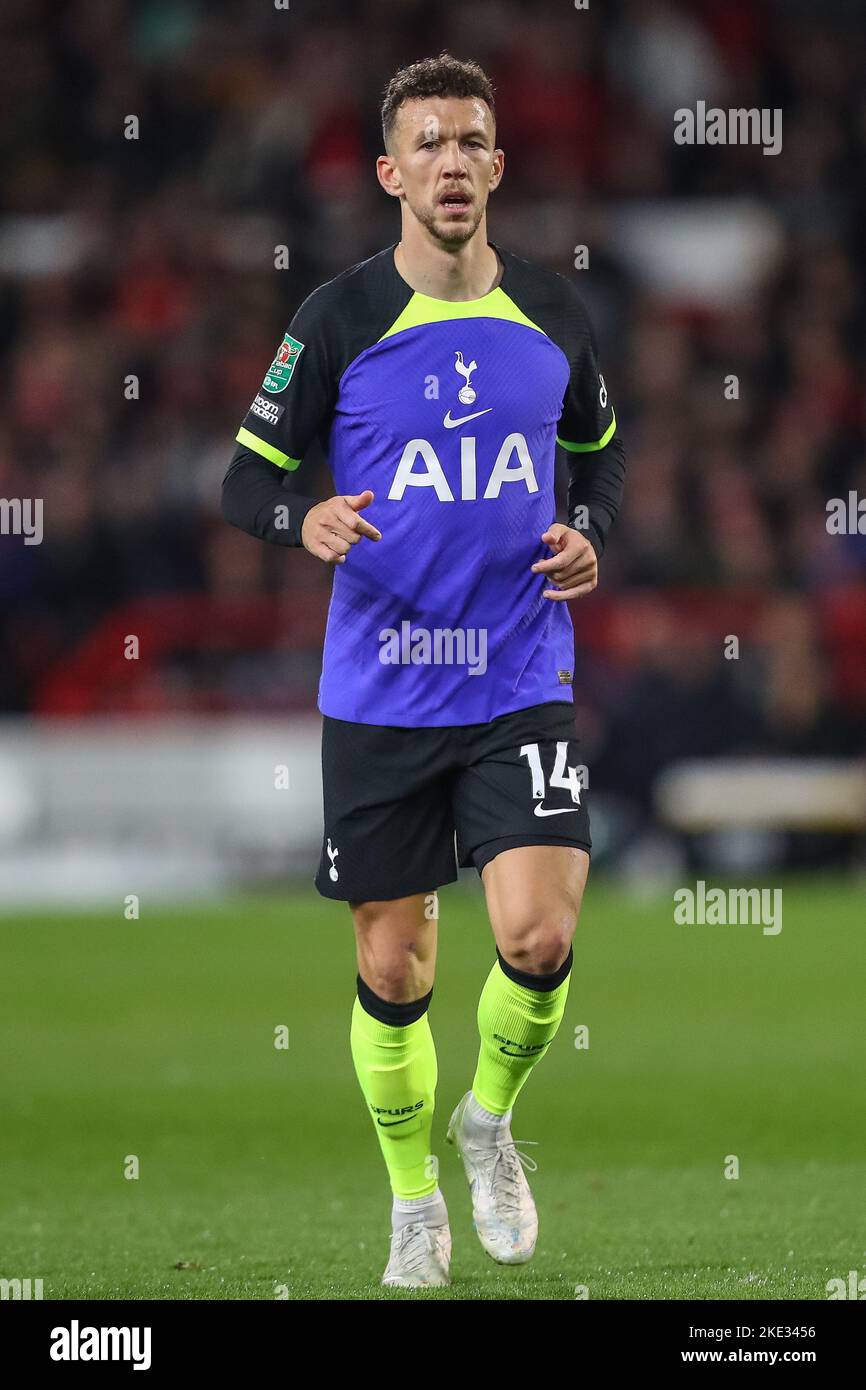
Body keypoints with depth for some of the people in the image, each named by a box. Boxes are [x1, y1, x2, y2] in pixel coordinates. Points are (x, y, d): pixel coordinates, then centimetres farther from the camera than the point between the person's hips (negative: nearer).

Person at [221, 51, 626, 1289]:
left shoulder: (554, 314, 3)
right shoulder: (338, 322, -6)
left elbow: (602, 445, 21)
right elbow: (246, 482, -1)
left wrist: (590, 528, 0)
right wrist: (306, 522, -23)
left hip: (523, 687, 1)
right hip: (379, 698, -1)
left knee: (539, 936, -16)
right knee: (393, 968, 5)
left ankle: (490, 1119, 15)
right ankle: (415, 1202, 27)